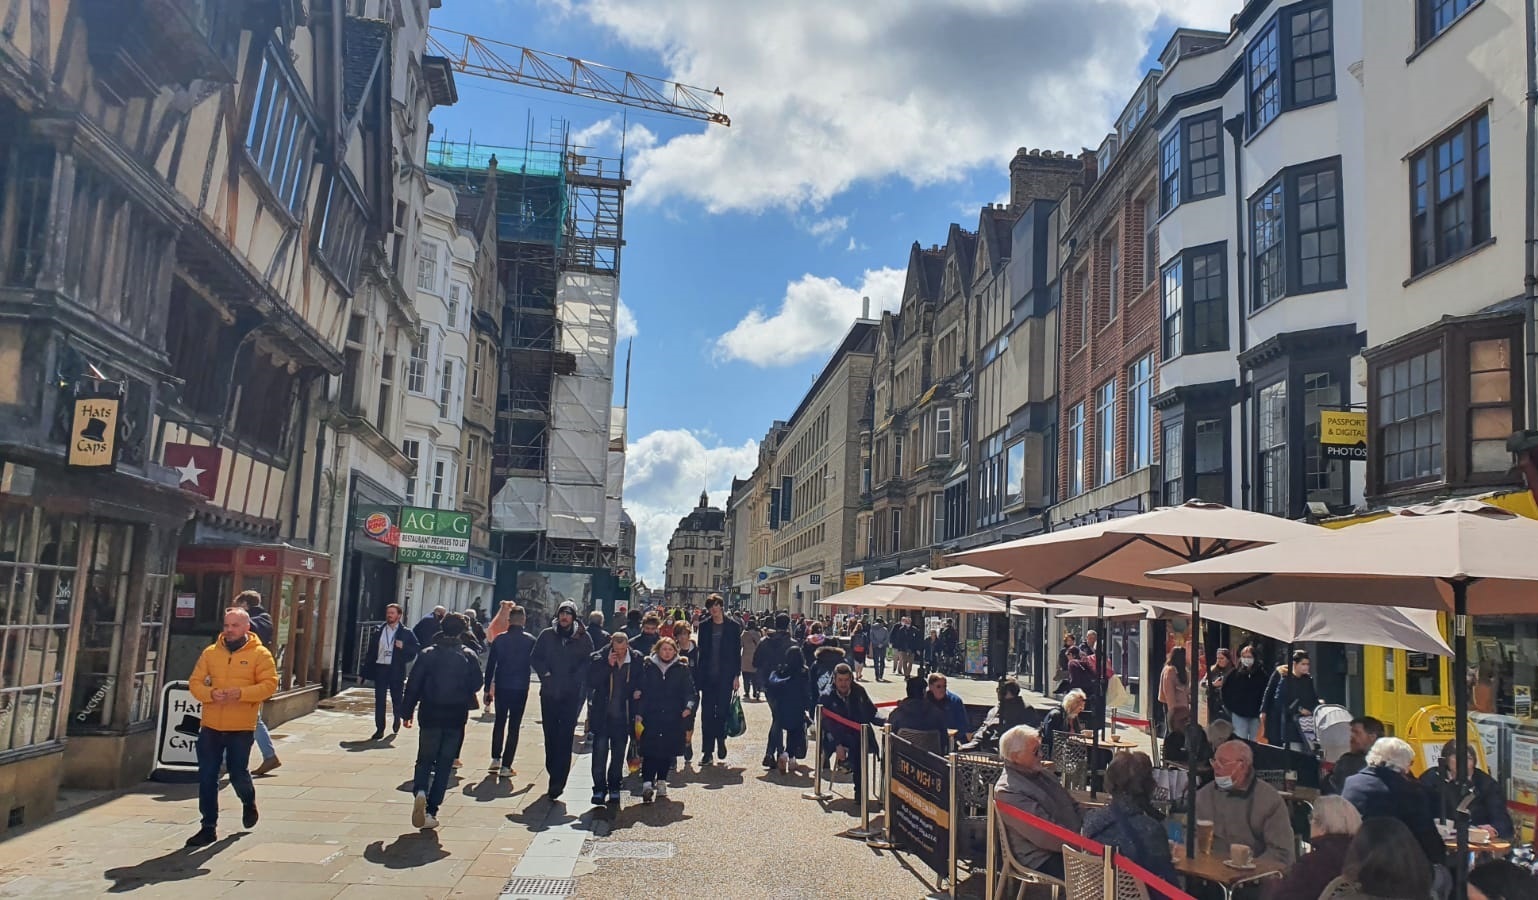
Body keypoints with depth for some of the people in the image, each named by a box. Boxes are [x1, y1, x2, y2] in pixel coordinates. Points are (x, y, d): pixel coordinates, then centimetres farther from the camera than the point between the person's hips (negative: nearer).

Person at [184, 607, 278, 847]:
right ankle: (209, 827, 14)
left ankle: (249, 802, 37)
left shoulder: (260, 654, -4)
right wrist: (210, 693, -16)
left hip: (241, 728, -3)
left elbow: (269, 684, -9)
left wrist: (241, 693, -23)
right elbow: (195, 682, 5)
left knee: (238, 774, 5)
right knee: (207, 778, 4)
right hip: (210, 727, 3)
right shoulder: (210, 652, 6)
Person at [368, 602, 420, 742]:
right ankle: (380, 729, 5)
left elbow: (417, 648, -1)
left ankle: (397, 722, 32)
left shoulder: (406, 632, 2)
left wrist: (404, 647, -17)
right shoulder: (378, 630, 9)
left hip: (396, 670, -2)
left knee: (397, 699, 8)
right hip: (380, 668, 2)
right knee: (379, 700, 0)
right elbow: (372, 649, 8)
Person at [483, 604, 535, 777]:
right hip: (520, 688, -2)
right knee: (514, 726, 4)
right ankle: (506, 766, 1)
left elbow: (490, 665, 1)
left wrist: (487, 688, 7)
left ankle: (495, 759, 17)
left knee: (499, 722, 20)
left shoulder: (499, 639, -1)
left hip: (501, 687, 2)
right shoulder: (530, 640, -5)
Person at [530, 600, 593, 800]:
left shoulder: (582, 638, 1)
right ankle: (555, 776, 23)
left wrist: (577, 678, -9)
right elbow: (534, 658, 8)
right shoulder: (547, 635, 5)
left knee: (565, 738, -7)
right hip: (549, 693, 3)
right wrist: (546, 673, -4)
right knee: (551, 736, 10)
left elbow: (589, 661, 2)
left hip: (571, 695, -2)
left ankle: (557, 782, -8)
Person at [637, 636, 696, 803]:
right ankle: (647, 783, -11)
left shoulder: (682, 669, 6)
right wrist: (639, 713, -2)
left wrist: (689, 707, -13)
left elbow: (690, 691, 5)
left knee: (667, 751, 7)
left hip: (674, 718, 1)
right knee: (650, 750, -10)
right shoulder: (648, 667, 4)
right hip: (651, 716, -1)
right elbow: (641, 691, 5)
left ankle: (661, 783, 21)